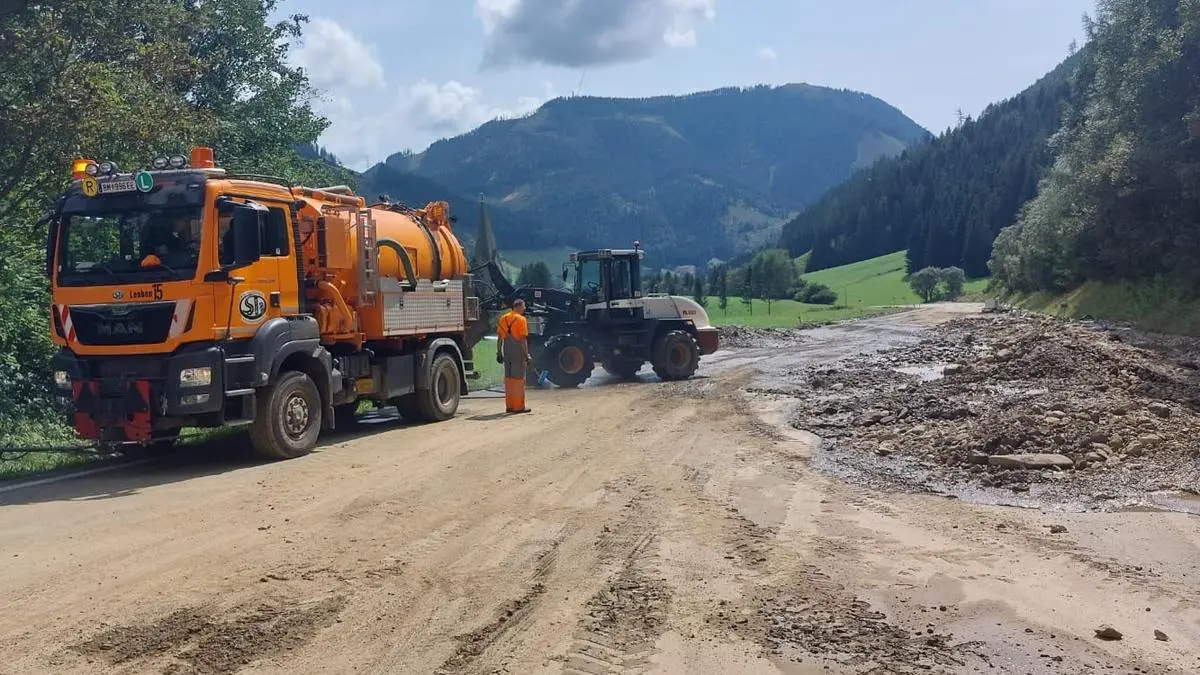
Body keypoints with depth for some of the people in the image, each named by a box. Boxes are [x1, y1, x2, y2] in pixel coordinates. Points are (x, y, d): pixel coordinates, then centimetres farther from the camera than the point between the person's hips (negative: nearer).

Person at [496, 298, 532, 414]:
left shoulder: (503, 318, 9)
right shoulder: (521, 319, -9)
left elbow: (500, 338, 9)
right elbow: (523, 339, -14)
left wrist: (499, 352, 13)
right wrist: (527, 355, -11)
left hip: (506, 351, 6)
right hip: (518, 352, -6)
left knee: (508, 378, 11)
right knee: (518, 379, -1)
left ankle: (509, 406, 15)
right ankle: (518, 406, 1)